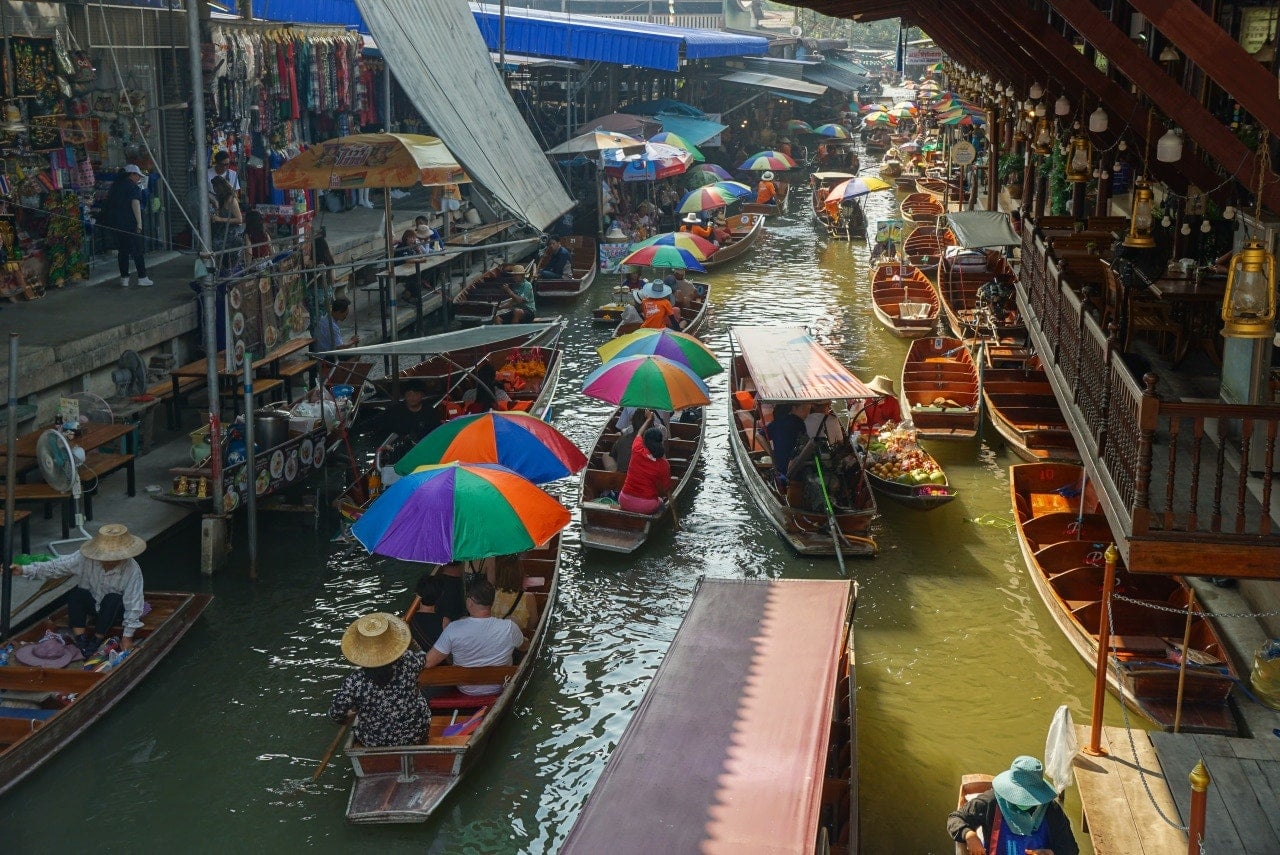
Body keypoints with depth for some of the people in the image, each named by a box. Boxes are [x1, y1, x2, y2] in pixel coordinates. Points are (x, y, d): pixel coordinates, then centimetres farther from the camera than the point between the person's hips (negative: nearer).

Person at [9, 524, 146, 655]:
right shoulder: (84, 558, -23)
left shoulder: (132, 571, -29)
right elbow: (54, 567, -19)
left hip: (115, 610, -2)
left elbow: (133, 606, -24)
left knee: (113, 599, -34)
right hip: (92, 602, 2)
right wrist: (24, 570, -30)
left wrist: (127, 636, -22)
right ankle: (80, 641, -22)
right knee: (76, 593, -27)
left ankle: (96, 641, -18)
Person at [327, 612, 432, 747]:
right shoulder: (409, 662, -26)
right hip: (416, 735, 1)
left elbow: (335, 715, -14)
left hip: (374, 742, -1)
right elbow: (422, 657, -1)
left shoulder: (353, 684, -30)